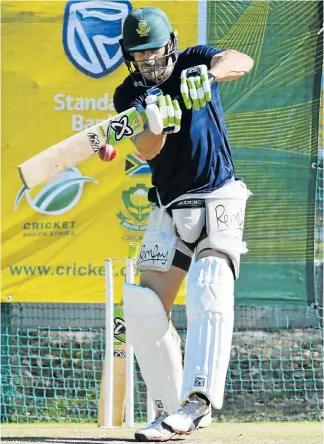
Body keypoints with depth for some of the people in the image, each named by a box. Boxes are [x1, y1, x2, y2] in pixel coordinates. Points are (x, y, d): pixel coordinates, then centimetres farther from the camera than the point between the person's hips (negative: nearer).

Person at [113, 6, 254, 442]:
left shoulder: (194, 62, -1)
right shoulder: (130, 93, 2)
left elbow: (242, 61, -22)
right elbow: (146, 149, -16)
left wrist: (209, 75, -43)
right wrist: (157, 125, -39)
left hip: (217, 201, -4)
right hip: (169, 210, 4)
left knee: (209, 293, -23)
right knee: (144, 309, -5)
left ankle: (198, 401, -34)